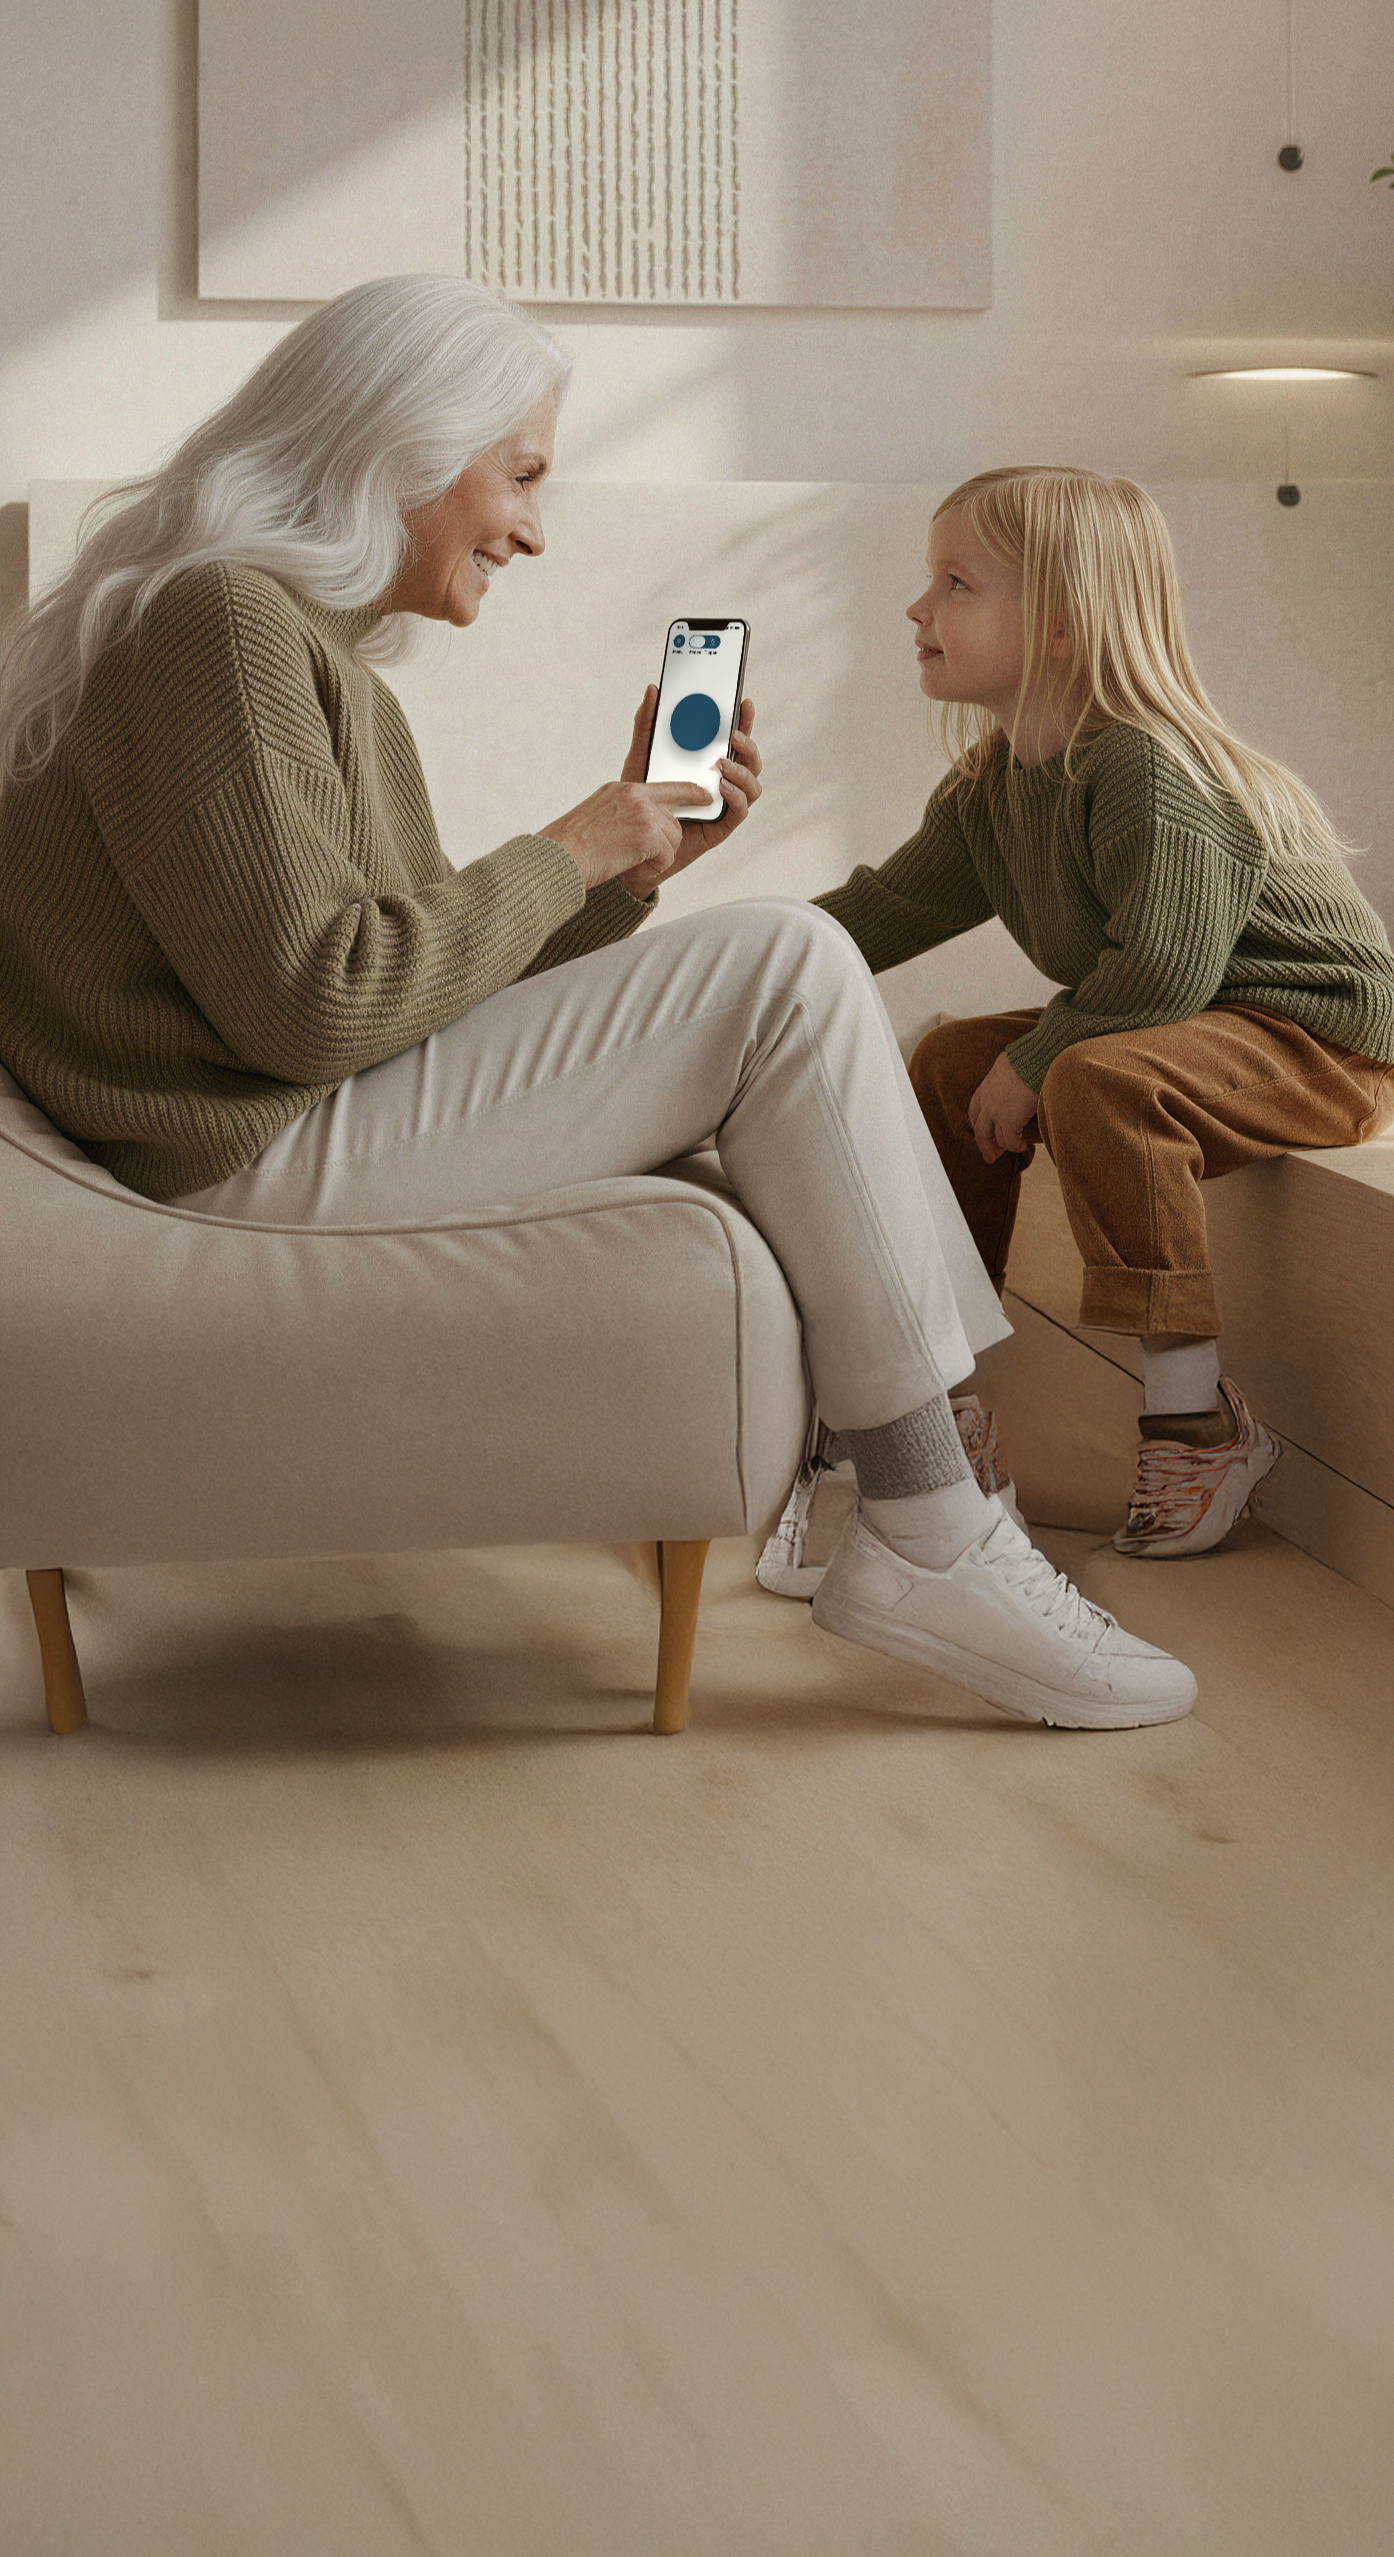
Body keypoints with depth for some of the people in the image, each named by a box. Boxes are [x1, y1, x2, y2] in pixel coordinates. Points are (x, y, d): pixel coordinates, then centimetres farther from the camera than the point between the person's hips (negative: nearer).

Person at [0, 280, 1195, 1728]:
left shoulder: (309, 643, 21)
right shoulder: (223, 625, -13)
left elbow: (426, 981, 16)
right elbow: (318, 1000, -21)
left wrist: (636, 851, 8)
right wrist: (563, 855, -8)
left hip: (328, 1115, 11)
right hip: (252, 1158, -11)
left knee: (776, 976, 17)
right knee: (784, 967, -15)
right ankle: (927, 1543, -12)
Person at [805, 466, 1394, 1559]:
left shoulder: (1150, 770, -26)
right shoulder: (989, 791, 5)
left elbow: (1160, 969, -32)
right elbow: (895, 904, 14)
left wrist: (1034, 1062, -22)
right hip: (1193, 1025, 10)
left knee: (1101, 1083, -34)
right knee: (953, 1059, 8)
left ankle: (1200, 1419, -28)